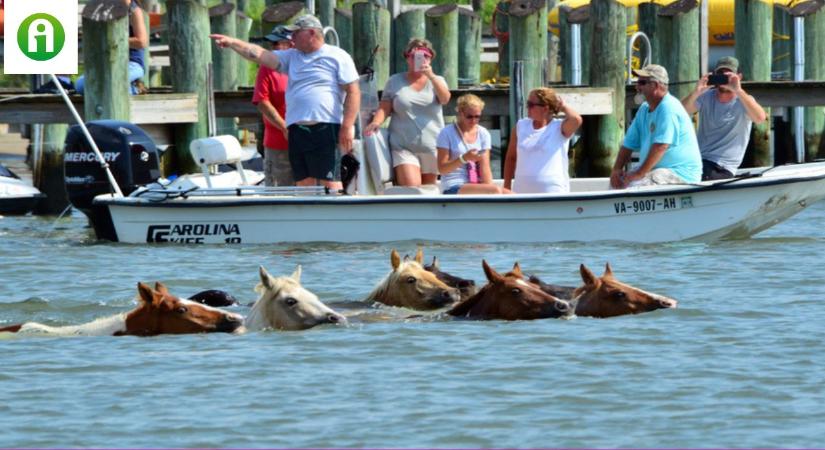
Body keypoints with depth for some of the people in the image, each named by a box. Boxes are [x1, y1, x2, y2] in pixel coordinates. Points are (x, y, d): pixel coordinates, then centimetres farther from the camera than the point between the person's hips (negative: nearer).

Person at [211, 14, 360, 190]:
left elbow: (353, 92, -3)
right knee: (303, 183, 5)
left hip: (325, 129, -6)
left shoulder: (337, 57, 2)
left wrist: (347, 127, -11)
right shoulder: (292, 57, 19)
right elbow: (260, 55, 13)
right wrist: (231, 42, 3)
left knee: (330, 182, -11)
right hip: (297, 129, 7)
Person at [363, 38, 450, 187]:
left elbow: (445, 99, -10)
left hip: (431, 146, 2)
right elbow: (384, 108, 6)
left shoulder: (436, 81, 10)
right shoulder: (395, 82, 9)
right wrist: (376, 122, -15)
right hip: (403, 147, -2)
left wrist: (431, 76, -22)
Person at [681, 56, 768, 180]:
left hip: (723, 168, -3)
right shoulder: (706, 97, 8)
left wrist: (738, 91, -33)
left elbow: (760, 118, -24)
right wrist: (696, 93, -25)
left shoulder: (743, 101, -1)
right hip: (698, 160, 4)